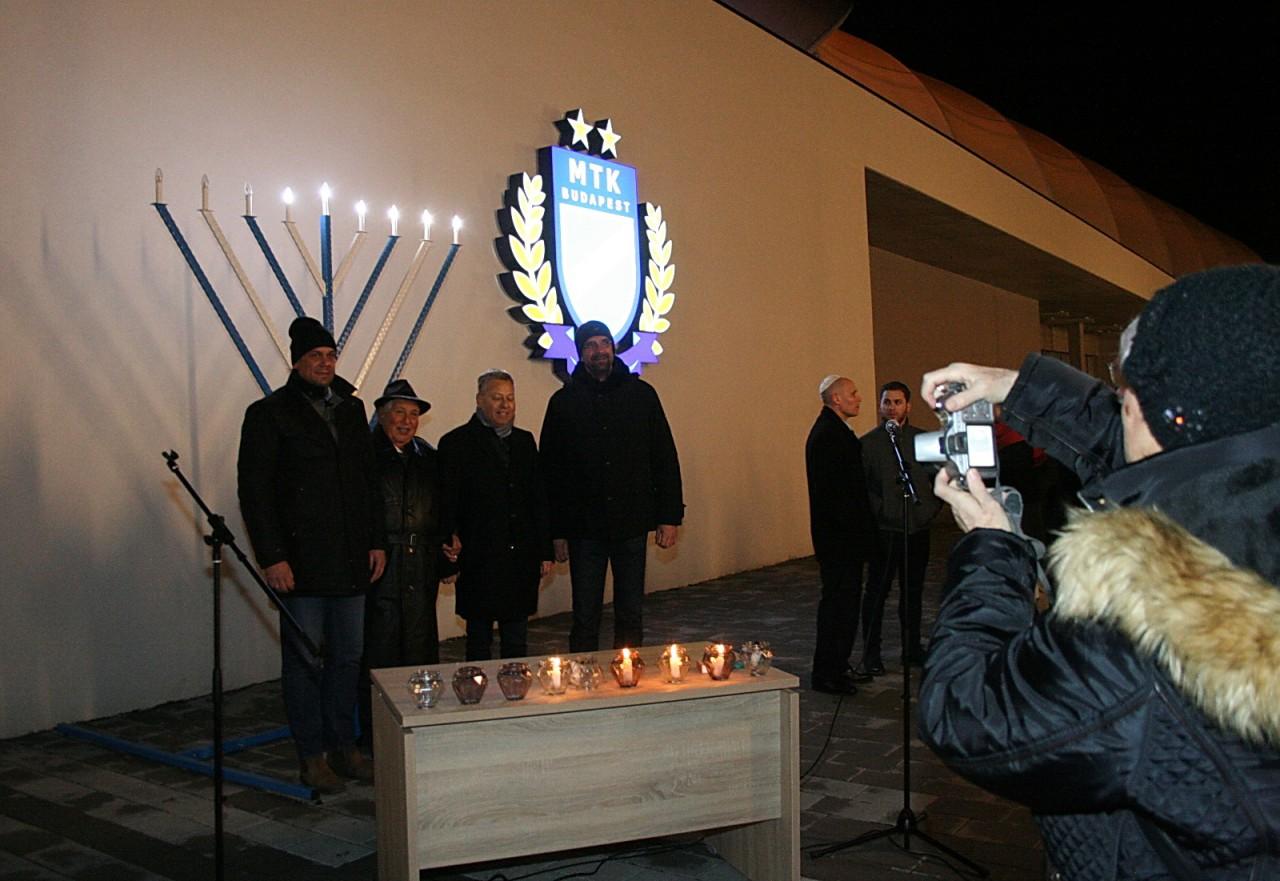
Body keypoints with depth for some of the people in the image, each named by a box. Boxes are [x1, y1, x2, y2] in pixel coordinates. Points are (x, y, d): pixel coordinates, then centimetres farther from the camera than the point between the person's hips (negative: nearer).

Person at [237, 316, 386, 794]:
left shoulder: (351, 408, 12)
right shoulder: (269, 413, -4)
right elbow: (254, 490, -7)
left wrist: (376, 540, 9)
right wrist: (272, 557, -13)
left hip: (351, 559, 5)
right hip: (301, 563, -5)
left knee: (347, 657, 11)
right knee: (304, 660, 5)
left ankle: (344, 746, 24)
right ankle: (313, 755, 18)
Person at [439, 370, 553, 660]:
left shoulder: (524, 441, 12)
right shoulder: (457, 443, -3)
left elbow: (539, 500, 13)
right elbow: (448, 504, -5)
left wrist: (545, 551, 9)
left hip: (521, 561, 4)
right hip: (479, 562, -4)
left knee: (517, 643, 12)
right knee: (479, 641, 8)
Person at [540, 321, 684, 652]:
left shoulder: (641, 394, 4)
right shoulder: (564, 401, 3)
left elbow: (665, 458, 5)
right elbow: (551, 471, 4)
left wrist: (669, 516, 0)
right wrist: (557, 531, 1)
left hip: (632, 524, 1)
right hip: (584, 527, -1)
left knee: (631, 615, 9)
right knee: (585, 618, 5)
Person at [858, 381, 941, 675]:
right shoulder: (868, 443, -4)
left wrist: (933, 507, 6)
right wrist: (877, 512, -11)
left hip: (918, 529, 4)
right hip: (885, 530, -4)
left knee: (913, 590, 13)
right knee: (877, 592, 0)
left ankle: (912, 648, 26)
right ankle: (871, 654, 9)